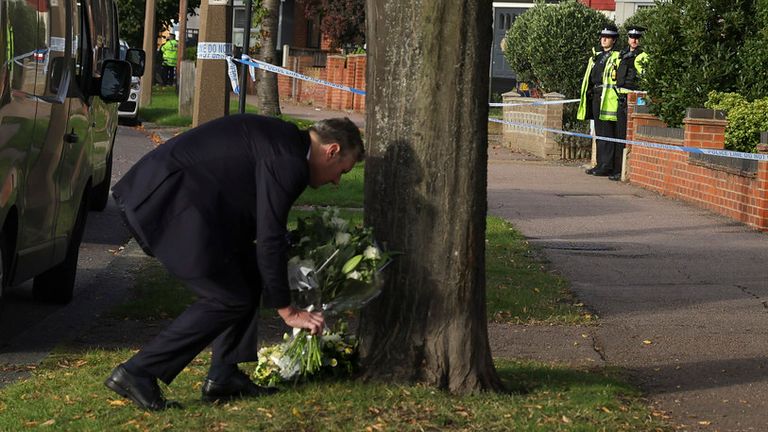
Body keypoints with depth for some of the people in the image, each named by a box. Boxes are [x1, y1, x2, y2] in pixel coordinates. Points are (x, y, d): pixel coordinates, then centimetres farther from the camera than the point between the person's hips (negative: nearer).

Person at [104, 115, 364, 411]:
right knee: (228, 299, -5)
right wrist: (287, 311, -3)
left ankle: (223, 376, 18)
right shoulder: (289, 163, -13)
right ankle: (138, 373, -4)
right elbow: (269, 240, -12)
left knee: (247, 274, 15)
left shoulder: (280, 138, 19)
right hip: (166, 200, -11)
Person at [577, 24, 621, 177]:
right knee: (599, 133, 11)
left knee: (607, 134, -7)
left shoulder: (617, 57, -5)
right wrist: (588, 95, 17)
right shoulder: (596, 56, 18)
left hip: (609, 99, -8)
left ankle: (607, 166, -6)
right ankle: (600, 164, 16)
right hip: (596, 97, 8)